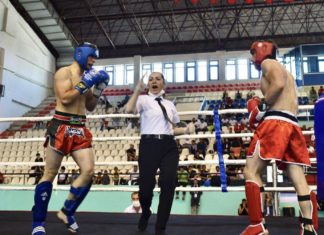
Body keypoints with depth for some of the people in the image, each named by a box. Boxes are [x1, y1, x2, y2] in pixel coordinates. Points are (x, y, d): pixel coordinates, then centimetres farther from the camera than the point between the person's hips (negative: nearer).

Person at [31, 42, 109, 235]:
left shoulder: (87, 76, 18)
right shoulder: (64, 72, -4)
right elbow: (65, 98, -18)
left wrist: (98, 89, 8)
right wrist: (85, 84, -15)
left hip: (80, 129, 7)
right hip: (62, 127, -7)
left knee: (89, 171, -5)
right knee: (50, 174, -1)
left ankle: (67, 211, 13)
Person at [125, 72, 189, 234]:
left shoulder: (170, 104, 20)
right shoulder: (144, 99, 4)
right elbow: (128, 110, -17)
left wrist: (186, 130, 7)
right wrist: (138, 90, -22)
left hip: (169, 146, 4)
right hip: (149, 145, -4)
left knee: (168, 184, -7)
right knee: (146, 185, -5)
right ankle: (145, 213, 34)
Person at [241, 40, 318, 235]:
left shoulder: (268, 63, 6)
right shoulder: (285, 72, 32)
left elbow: (278, 84, -17)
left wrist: (262, 105, -6)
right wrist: (259, 116, 20)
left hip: (276, 123, -9)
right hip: (293, 126, 9)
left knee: (251, 171, -5)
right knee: (299, 179, 4)